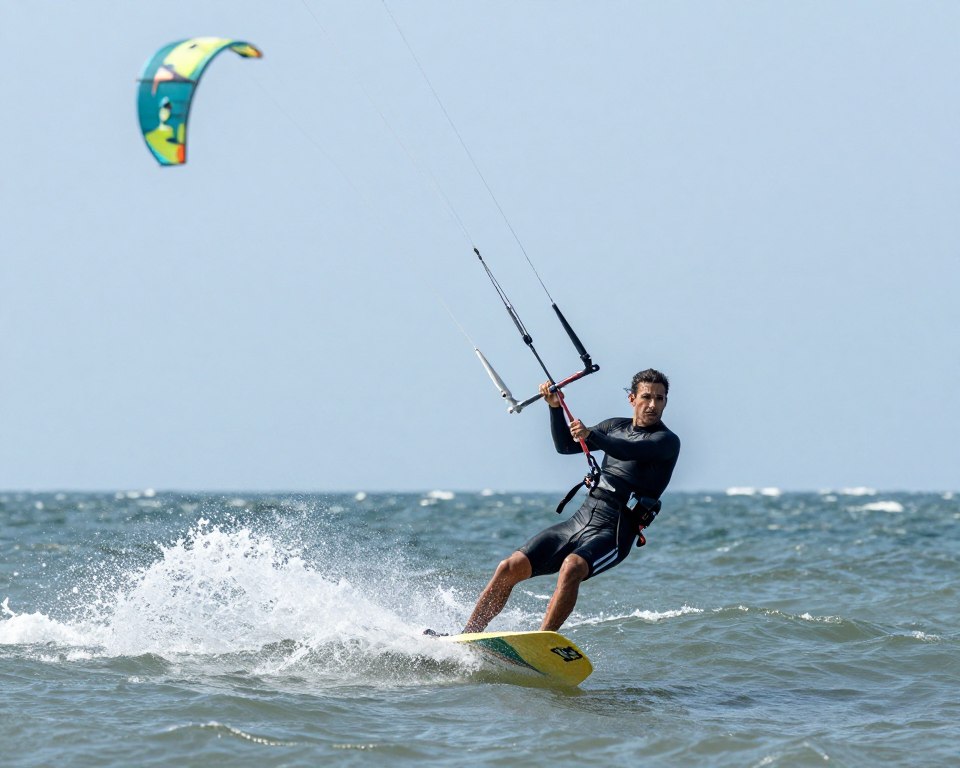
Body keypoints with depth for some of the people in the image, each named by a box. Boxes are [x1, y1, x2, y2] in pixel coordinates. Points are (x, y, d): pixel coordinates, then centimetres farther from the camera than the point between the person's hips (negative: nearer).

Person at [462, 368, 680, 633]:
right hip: (578, 522, 6)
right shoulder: (616, 427, 17)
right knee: (510, 568, -6)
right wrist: (555, 407, 4)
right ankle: (466, 638, 1)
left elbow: (629, 451, -24)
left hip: (613, 534, -6)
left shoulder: (668, 441, -4)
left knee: (571, 567, -36)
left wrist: (591, 436, -41)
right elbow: (565, 445, 20)